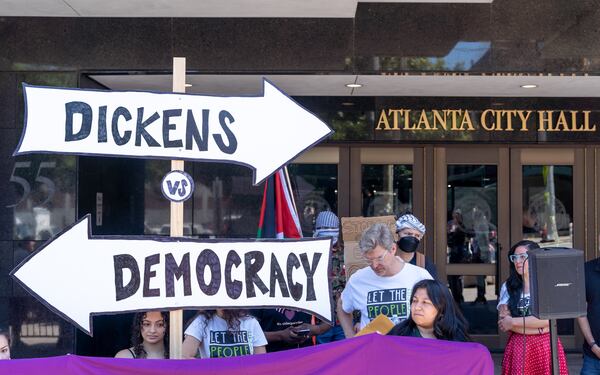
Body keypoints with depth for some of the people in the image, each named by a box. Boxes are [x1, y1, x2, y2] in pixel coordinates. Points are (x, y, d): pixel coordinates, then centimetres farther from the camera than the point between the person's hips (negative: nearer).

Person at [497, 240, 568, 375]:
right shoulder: (508, 287, 9)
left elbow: (549, 318, -11)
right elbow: (503, 322, 0)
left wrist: (513, 322, -7)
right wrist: (537, 326, -10)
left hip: (546, 346, -1)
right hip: (518, 348, 2)